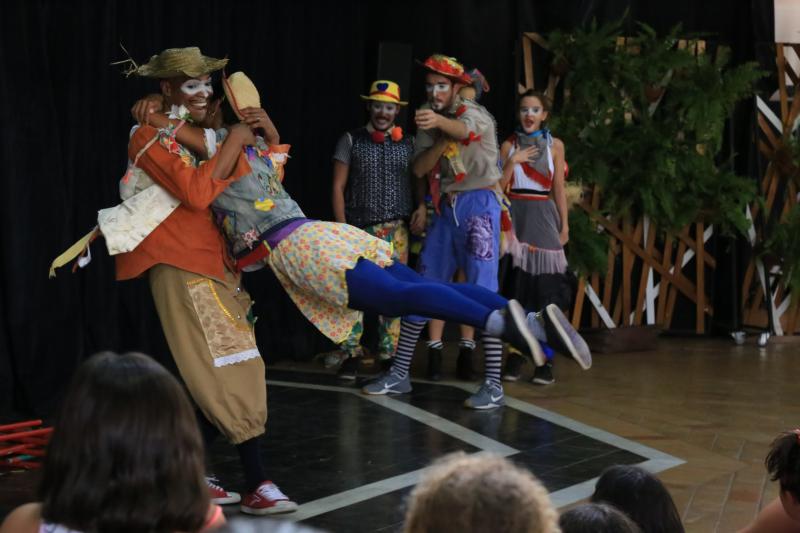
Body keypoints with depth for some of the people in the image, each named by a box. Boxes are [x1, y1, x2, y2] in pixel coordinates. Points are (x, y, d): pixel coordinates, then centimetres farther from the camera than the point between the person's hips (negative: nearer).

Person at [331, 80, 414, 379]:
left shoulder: (407, 144, 11)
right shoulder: (351, 141, 6)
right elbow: (338, 187, 3)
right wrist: (342, 227, -4)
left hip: (396, 231, 2)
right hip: (359, 229, -2)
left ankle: (388, 355, 8)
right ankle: (350, 355, -1)